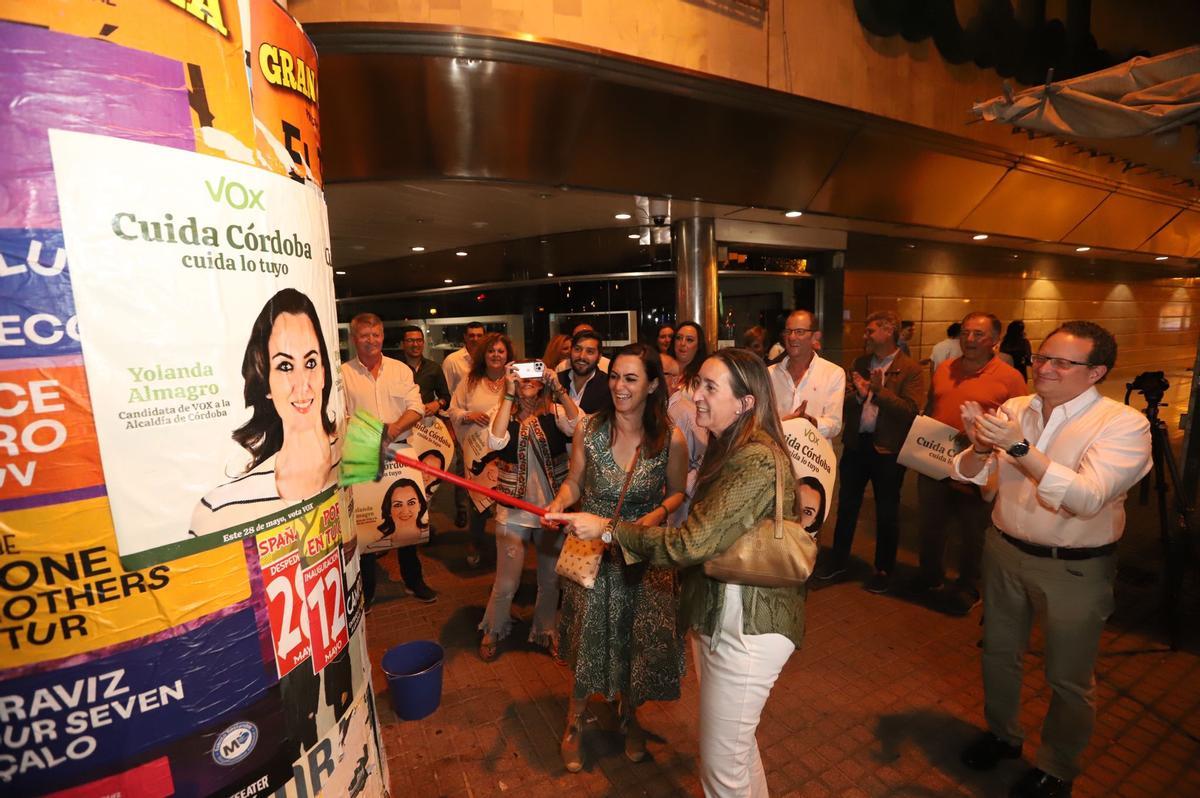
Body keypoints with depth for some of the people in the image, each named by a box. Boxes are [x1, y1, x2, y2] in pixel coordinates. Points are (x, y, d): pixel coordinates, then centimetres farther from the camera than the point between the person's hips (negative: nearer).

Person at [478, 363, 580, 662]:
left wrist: (559, 388, -28)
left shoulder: (553, 413, -4)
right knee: (506, 584, 9)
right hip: (514, 513, -1)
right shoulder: (503, 412, -5)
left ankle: (544, 631, 42)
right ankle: (493, 631, 39)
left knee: (551, 580, 16)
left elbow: (577, 427, -25)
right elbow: (496, 442, -26)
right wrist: (509, 394, -26)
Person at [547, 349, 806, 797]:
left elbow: (693, 542, -27)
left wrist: (609, 529, -20)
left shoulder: (757, 461, -26)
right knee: (735, 741, 28)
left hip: (746, 628, -9)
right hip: (715, 614, 9)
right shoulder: (727, 449, 5)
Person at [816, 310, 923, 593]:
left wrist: (880, 390, -22)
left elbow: (911, 411, -17)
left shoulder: (910, 369, -7)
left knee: (887, 513, 11)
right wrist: (858, 394, -16)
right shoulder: (859, 363, 7)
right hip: (856, 444, 4)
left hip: (888, 449, -4)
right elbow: (844, 405, 5)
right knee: (846, 505, 15)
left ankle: (884, 570, 29)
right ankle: (838, 559, 31)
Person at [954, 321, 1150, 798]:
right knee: (998, 652, 21)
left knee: (1068, 679, 15)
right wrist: (981, 448, -26)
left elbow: (1088, 497, -28)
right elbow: (969, 475, -5)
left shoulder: (1124, 424, -15)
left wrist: (1019, 447, -37)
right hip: (1005, 550, 4)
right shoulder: (1014, 409, -3)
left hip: (1074, 568, -4)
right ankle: (1002, 734, 46)